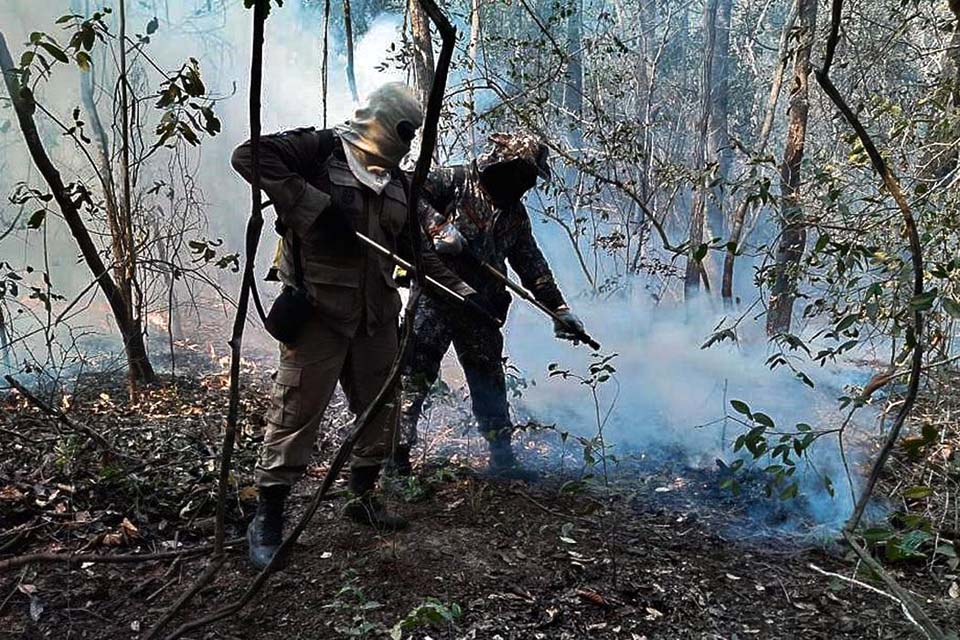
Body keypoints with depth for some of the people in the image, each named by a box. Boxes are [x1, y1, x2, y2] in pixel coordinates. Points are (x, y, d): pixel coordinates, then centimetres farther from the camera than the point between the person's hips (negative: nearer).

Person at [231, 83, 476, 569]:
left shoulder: (397, 182, 16)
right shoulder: (320, 149, -5)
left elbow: (415, 252, 19)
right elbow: (250, 156, -17)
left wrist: (461, 292, 12)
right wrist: (315, 207, -23)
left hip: (375, 317, 7)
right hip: (318, 313, -7)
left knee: (380, 410, 14)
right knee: (297, 412, -3)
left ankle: (363, 497, 34)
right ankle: (268, 518, 12)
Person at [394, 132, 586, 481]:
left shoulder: (516, 213, 18)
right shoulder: (457, 180, 0)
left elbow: (533, 265, 19)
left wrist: (559, 308, 14)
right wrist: (438, 227, -22)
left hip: (481, 307, 6)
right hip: (437, 293, -6)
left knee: (489, 379, 10)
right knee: (417, 368, -8)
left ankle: (502, 458, 19)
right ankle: (397, 446, -1)